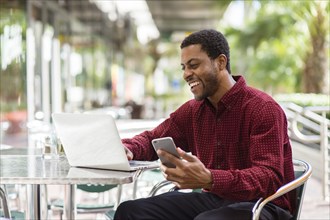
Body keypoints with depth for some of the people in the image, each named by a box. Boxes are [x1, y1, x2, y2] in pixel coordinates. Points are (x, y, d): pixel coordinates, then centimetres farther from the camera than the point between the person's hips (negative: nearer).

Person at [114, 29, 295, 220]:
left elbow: (270, 178, -23)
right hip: (215, 200, 7)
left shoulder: (264, 109, -13)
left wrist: (209, 180, -40)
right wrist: (127, 148, -7)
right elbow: (152, 139, 19)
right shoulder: (192, 110, 9)